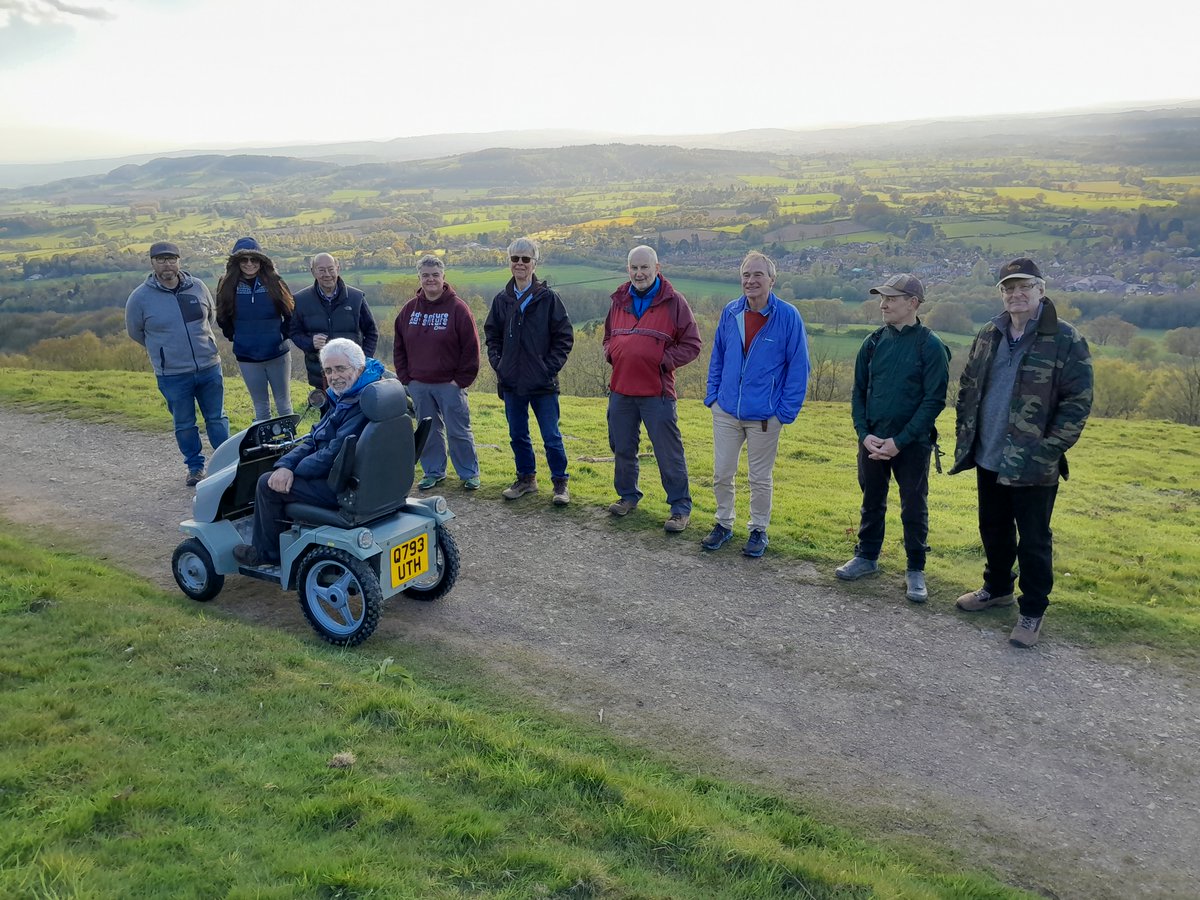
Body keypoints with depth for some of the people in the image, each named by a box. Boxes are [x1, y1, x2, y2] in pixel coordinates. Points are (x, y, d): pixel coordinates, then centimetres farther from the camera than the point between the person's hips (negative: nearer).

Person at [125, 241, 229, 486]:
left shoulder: (197, 286, 0)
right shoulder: (140, 297, -6)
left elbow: (211, 314, 18)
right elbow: (135, 331, 8)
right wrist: (162, 348, 12)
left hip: (209, 367, 2)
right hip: (172, 375, -2)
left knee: (217, 419, 10)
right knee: (184, 425, 10)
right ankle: (195, 466, 26)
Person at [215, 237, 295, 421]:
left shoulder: (274, 282, -6)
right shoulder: (227, 286, -2)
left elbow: (291, 312, 3)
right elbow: (223, 318, 11)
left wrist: (284, 334, -1)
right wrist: (234, 337, 5)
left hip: (278, 354, -1)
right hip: (247, 357, 1)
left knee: (284, 404, 10)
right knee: (261, 407, 11)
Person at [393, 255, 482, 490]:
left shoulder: (457, 308, -7)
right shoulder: (410, 309, 7)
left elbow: (471, 348, -8)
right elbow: (399, 347, 12)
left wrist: (462, 380, -10)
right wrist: (406, 378, 5)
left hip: (450, 384, -4)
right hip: (419, 386, 4)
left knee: (459, 431, 1)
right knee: (429, 431, 13)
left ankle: (470, 473, 14)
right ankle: (434, 472, 25)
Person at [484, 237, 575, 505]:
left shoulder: (548, 298, -4)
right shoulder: (501, 300, 7)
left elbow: (565, 336, -3)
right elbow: (492, 334, 16)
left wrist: (550, 367, -10)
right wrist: (497, 362, 2)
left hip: (543, 383, -4)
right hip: (511, 382, 4)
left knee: (551, 437, 1)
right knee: (518, 435, 14)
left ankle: (560, 482, 15)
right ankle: (526, 478, 29)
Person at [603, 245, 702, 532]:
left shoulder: (673, 302, -3)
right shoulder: (620, 301, 12)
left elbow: (692, 345, -3)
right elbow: (608, 337, 26)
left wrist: (664, 361, -14)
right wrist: (611, 354, 4)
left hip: (657, 392, -5)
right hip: (620, 390, 5)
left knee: (669, 453, -1)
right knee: (622, 449, 16)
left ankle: (681, 508, 10)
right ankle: (628, 496, 34)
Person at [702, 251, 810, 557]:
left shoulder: (788, 316, -11)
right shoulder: (730, 313, 0)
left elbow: (798, 366, -7)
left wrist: (787, 410, -11)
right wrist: (712, 394, 5)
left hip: (765, 415, -3)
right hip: (725, 411, 4)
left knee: (761, 479, 11)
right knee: (721, 474, 12)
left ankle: (759, 530, 28)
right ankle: (723, 524, 31)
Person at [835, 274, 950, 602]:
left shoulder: (931, 346, -9)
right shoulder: (874, 342, 4)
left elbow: (934, 400, -11)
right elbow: (858, 392, 7)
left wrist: (899, 441, -16)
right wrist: (865, 434, -7)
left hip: (912, 444, -4)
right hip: (872, 441, 4)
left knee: (914, 508, 5)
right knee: (872, 502, 15)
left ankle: (916, 570, 19)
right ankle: (867, 556, 31)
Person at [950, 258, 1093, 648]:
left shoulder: (1066, 341, -11)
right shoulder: (987, 336, 6)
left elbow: (1078, 403, -11)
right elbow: (967, 389, 15)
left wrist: (1048, 451, -16)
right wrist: (965, 436, 8)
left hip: (1034, 466, -5)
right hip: (988, 459, 5)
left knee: (1033, 540, 5)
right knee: (993, 530, 20)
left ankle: (1032, 611, 21)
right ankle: (997, 588, 41)